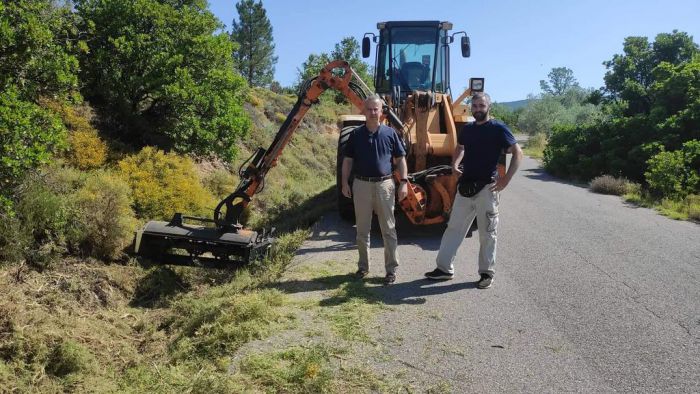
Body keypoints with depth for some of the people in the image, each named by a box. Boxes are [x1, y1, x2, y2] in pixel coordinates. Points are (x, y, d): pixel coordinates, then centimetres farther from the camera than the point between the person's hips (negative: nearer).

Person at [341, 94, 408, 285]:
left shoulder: (390, 133, 1)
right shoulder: (356, 134, 4)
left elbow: (400, 159, 4)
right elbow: (348, 160, 8)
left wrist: (404, 182, -5)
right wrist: (345, 183, 0)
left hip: (384, 185, -1)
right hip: (362, 185, 1)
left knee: (388, 229, 3)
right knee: (362, 229, 10)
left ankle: (391, 269, 12)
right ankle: (363, 266, 24)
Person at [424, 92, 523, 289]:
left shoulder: (498, 129, -8)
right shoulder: (467, 128, 9)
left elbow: (518, 153, -10)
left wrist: (506, 179, -17)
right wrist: (455, 164, 9)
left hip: (486, 187, -6)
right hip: (465, 185, 6)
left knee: (487, 233, 4)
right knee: (454, 228, 9)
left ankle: (487, 273, 17)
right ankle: (444, 268, 19)